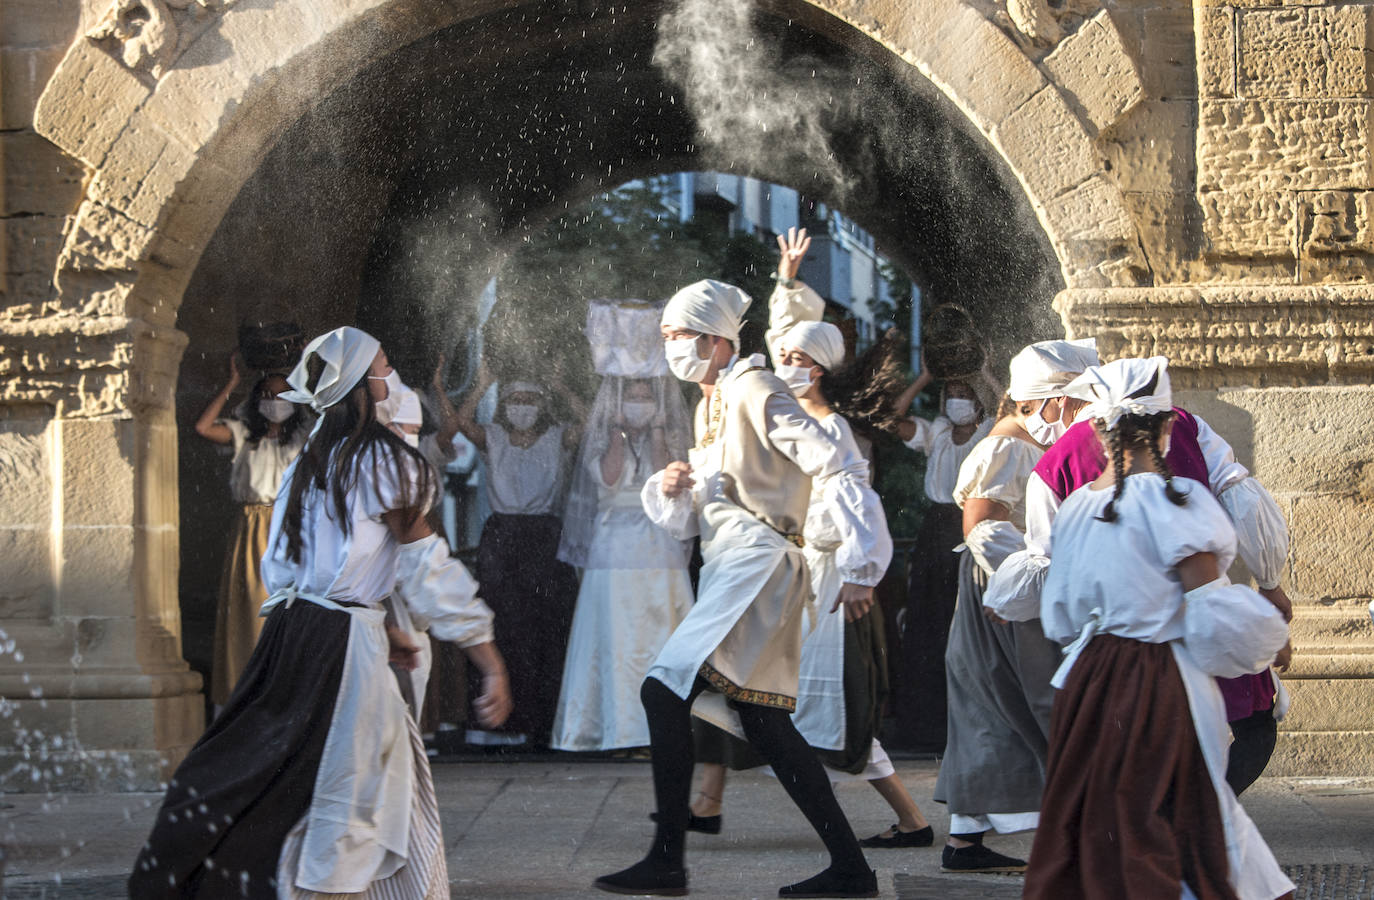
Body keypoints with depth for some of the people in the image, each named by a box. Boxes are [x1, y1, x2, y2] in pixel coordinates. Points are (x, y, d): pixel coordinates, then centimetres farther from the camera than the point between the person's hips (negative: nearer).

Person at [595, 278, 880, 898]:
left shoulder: (753, 389, -8)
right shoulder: (710, 405, 21)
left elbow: (838, 473, -15)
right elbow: (689, 521, 23)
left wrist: (854, 570, -18)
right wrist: (670, 490, 0)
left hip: (758, 562, -10)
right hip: (729, 571, 10)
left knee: (664, 691, -16)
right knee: (764, 724, 7)